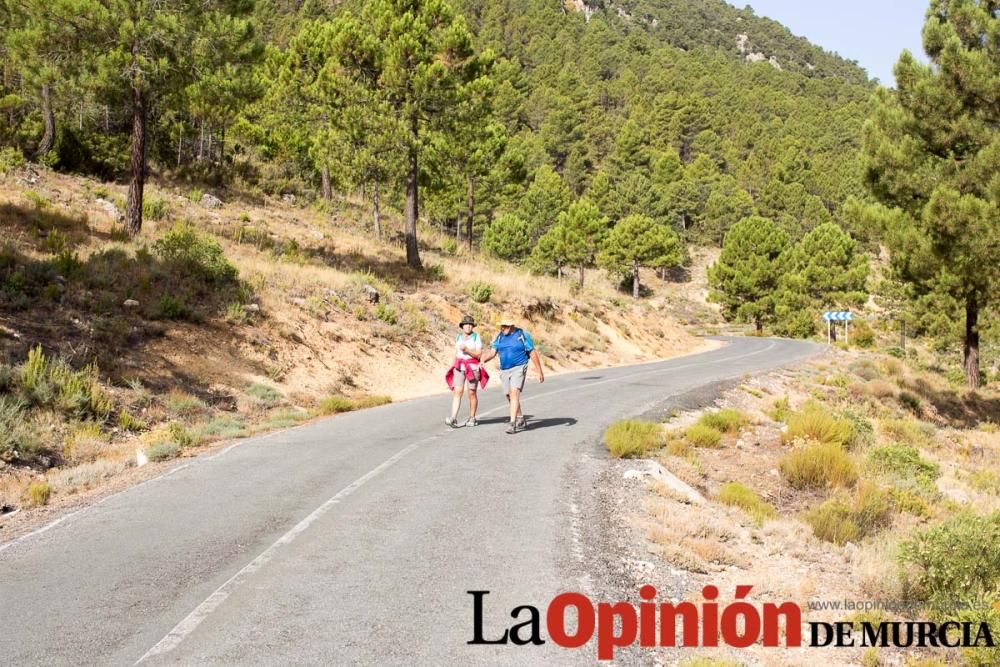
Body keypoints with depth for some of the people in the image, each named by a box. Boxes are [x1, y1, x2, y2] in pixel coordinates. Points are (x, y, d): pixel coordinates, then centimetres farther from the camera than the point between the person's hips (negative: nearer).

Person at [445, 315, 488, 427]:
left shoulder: (476, 337, -3)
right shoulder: (458, 337, 11)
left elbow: (479, 355, -10)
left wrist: (467, 349, -22)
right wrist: (452, 366, 14)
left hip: (473, 367, -3)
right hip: (459, 367, 3)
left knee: (472, 393, 1)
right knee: (457, 392, -9)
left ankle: (472, 418, 16)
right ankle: (453, 419, -19)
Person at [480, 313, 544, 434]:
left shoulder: (523, 335, -6)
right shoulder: (500, 336, 8)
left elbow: (533, 353, -4)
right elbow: (492, 351, 0)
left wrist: (540, 371, -5)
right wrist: (483, 360, -20)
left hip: (518, 369, -6)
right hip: (504, 370, 6)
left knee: (514, 394, -19)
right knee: (510, 397, 11)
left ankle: (512, 424, -22)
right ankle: (521, 422, 27)